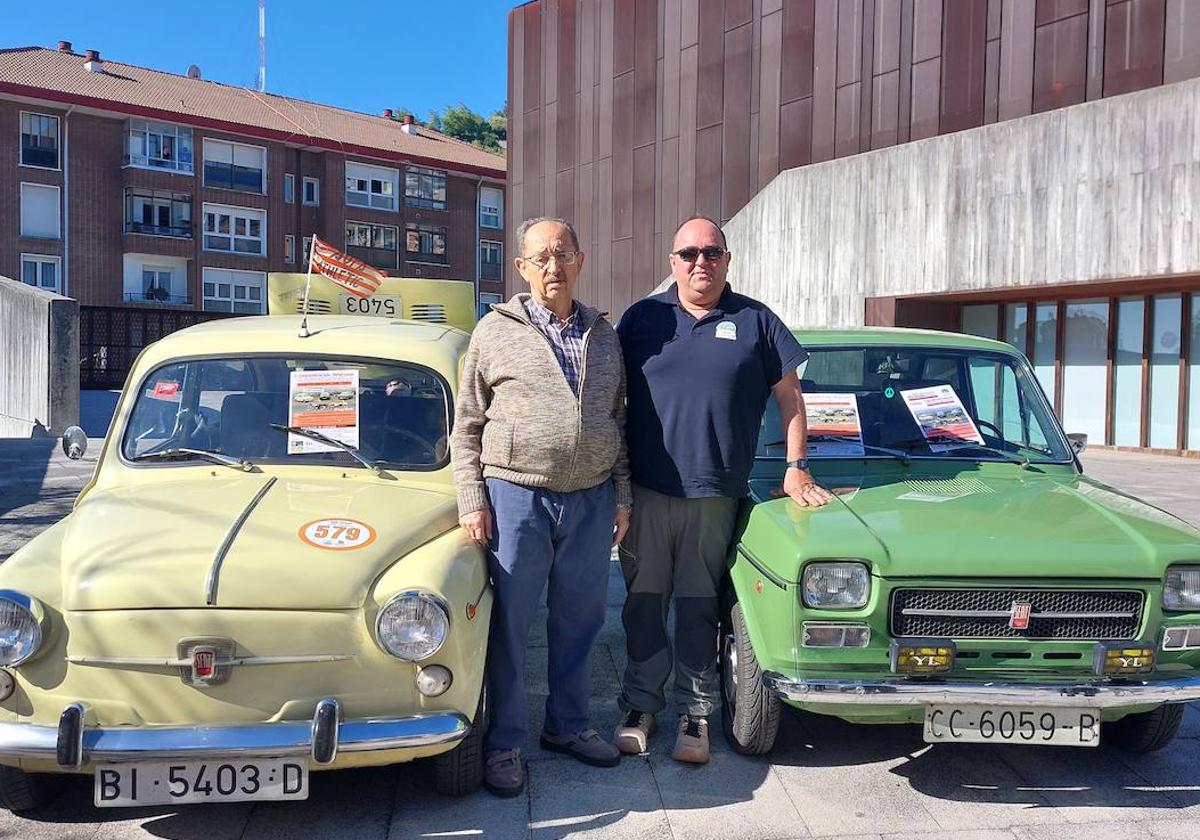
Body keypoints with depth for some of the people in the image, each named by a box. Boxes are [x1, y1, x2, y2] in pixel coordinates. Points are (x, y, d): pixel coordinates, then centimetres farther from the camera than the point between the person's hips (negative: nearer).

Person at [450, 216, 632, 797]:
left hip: (591, 499, 4)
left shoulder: (603, 335, 11)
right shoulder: (495, 332, 0)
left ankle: (566, 725, 31)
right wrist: (472, 501, -7)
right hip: (516, 495, -4)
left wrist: (621, 495, 11)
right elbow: (467, 427, 0)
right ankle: (505, 743, 18)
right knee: (510, 624, 4)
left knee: (578, 619, 14)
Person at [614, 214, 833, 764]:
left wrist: (796, 469, 3)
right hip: (645, 492, 1)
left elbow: (789, 397, 9)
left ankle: (695, 712, 19)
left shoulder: (755, 322, 5)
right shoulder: (642, 318, 6)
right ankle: (640, 705, 22)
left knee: (698, 608, 7)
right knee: (643, 604, 9)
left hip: (715, 494, -1)